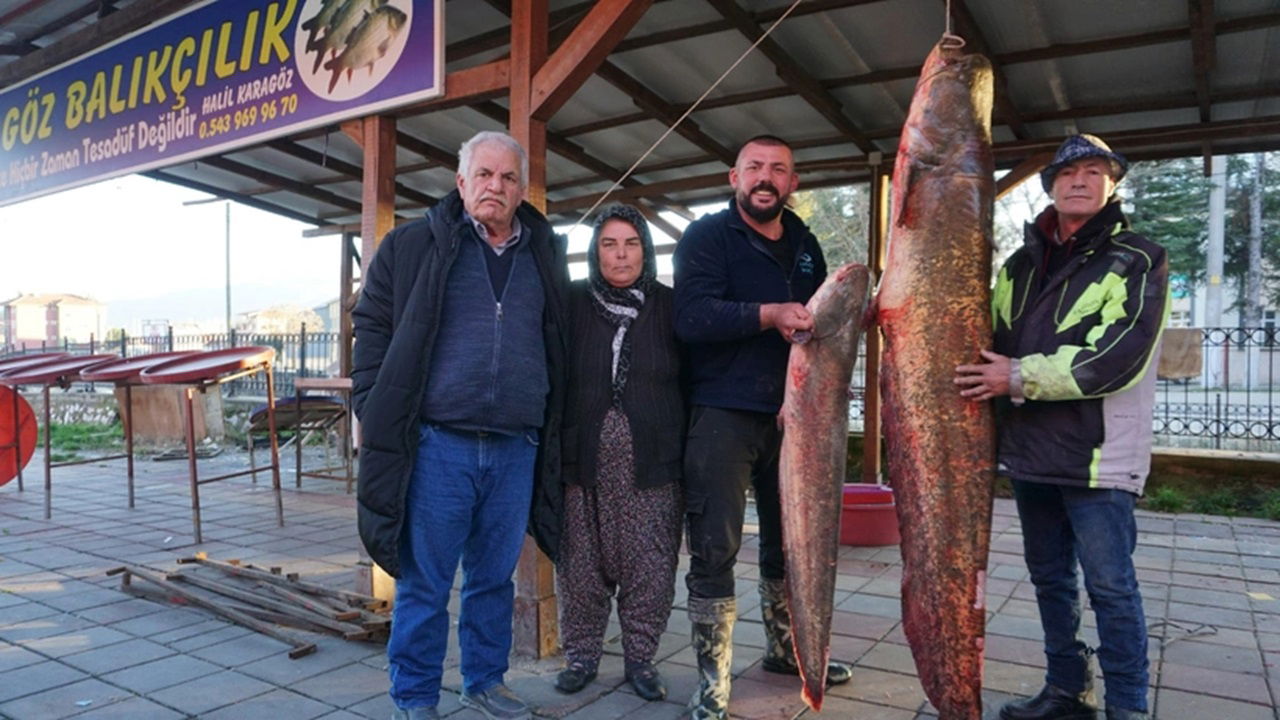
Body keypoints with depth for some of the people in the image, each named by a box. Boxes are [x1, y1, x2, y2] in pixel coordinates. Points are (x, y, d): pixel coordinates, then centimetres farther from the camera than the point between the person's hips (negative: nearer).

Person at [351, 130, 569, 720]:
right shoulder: (414, 245, 3)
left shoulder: (545, 256, 12)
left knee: (495, 576, 15)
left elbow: (558, 348, 16)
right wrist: (379, 415, -5)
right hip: (437, 444, -3)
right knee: (424, 582, 5)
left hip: (516, 448, 3)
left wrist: (552, 439, 10)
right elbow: (372, 327, 3)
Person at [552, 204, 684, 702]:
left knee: (649, 565, 5)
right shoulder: (573, 302, 3)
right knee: (581, 563, 8)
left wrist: (685, 451, 1)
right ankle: (581, 655, 25)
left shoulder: (669, 305, 4)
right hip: (583, 460, 0)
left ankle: (641, 657, 22)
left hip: (652, 461, 0)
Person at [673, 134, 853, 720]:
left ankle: (784, 648, 36)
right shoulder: (707, 236, -3)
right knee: (715, 548, -4)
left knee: (788, 539, 17)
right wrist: (768, 314, -28)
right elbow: (691, 316, -19)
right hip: (723, 413, -6)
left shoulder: (805, 245, 15)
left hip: (789, 412, 6)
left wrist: (815, 325, 1)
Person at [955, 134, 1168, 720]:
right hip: (1031, 452, 6)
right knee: (1049, 578, 15)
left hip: (1097, 457, -6)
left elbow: (1117, 357, -17)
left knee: (1110, 586, 1)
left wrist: (1020, 376, -19)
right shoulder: (1022, 264, 13)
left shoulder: (1138, 261, -4)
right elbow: (994, 342, 18)